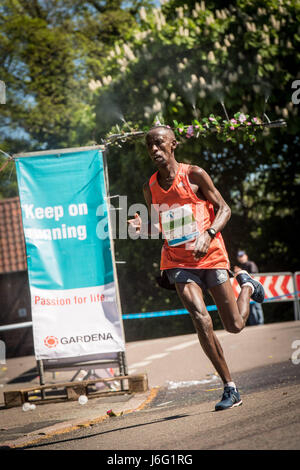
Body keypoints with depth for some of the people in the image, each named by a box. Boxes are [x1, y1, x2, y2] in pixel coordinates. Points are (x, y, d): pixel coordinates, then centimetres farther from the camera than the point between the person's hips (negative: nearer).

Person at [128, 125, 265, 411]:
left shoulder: (194, 175, -7)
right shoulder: (150, 188, 4)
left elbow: (224, 209, -2)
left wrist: (208, 234, -20)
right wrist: (142, 227, -8)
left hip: (210, 256, -2)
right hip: (178, 262, 2)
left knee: (235, 325, 3)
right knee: (200, 318, -20)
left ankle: (246, 284, 38)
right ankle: (230, 388, -10)